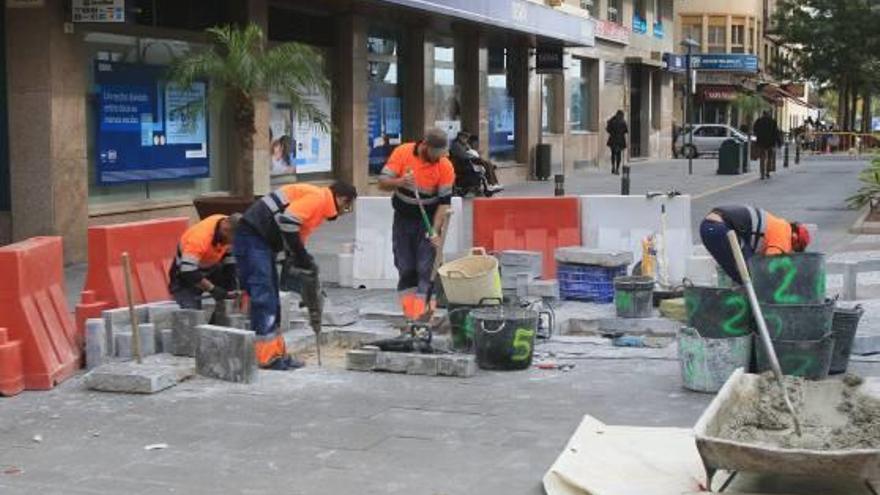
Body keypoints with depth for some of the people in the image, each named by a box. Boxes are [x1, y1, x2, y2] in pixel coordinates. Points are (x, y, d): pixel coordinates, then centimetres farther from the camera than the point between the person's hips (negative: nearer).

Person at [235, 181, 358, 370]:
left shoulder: (319, 208, 20)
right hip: (252, 236, -11)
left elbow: (297, 241, 21)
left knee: (271, 301, 11)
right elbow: (287, 220, -23)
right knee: (263, 297, -11)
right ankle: (268, 357, -10)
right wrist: (304, 258, -16)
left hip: (262, 241, 11)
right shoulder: (318, 197, -10)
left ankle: (276, 353, 16)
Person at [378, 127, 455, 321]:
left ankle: (423, 309, -11)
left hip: (429, 219, -2)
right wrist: (400, 182, -32)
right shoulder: (402, 153, -13)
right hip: (403, 217, 2)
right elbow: (382, 181, -11)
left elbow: (444, 202, -14)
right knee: (404, 266, 3)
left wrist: (435, 231, -22)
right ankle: (409, 309, 9)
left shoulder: (445, 167, -15)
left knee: (426, 267, -9)